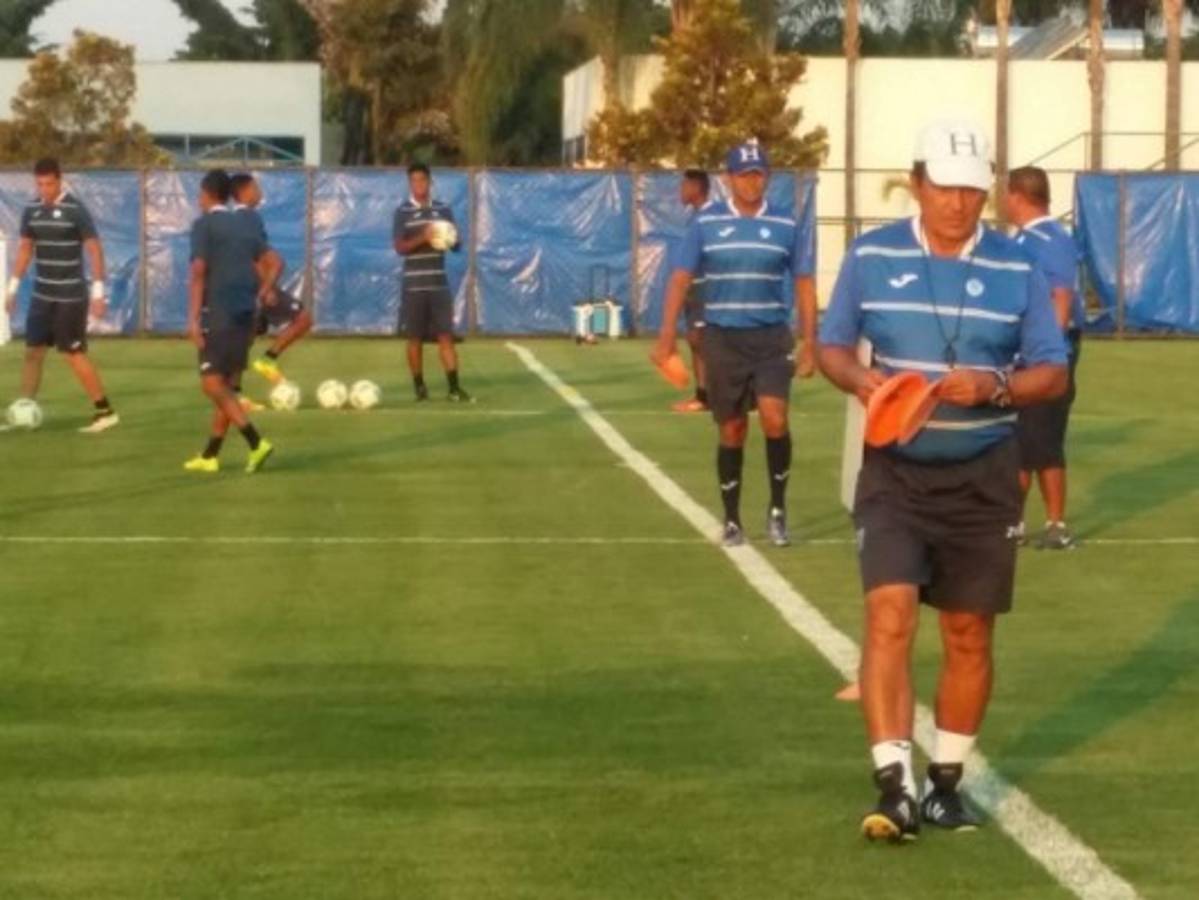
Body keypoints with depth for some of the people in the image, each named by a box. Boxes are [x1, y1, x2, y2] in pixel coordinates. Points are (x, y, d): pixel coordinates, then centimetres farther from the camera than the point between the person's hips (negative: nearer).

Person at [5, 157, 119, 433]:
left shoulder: (75, 210, -13)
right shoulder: (32, 210, 5)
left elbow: (94, 249, -12)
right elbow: (25, 248, 15)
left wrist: (98, 290, -16)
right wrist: (14, 286, 13)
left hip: (71, 296, -6)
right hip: (42, 294, 6)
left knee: (74, 354, -5)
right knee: (33, 350, 5)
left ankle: (104, 411, 3)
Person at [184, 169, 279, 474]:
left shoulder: (204, 225, -5)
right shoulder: (247, 224, 16)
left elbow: (199, 271, -14)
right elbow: (272, 265, 16)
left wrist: (193, 318, -16)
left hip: (218, 313, -7)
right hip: (245, 313, 7)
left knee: (212, 383, -5)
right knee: (226, 386, 13)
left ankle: (256, 443, -20)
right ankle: (210, 456, 18)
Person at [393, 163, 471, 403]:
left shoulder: (443, 209, 8)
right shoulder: (403, 212, -1)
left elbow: (457, 245, 12)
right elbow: (400, 247, -9)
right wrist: (423, 237, -24)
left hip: (439, 283, 2)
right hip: (414, 285, -2)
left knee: (446, 335, -3)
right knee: (415, 338, 4)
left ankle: (454, 388, -6)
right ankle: (419, 386, 13)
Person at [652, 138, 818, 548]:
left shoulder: (788, 226, 1)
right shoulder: (705, 224, 0)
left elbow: (804, 284, 6)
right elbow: (681, 279, 1)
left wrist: (809, 343, 2)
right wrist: (667, 335, -7)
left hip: (771, 338, 0)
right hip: (722, 339, 0)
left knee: (774, 418, -18)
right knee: (732, 431, 5)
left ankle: (778, 509, -1)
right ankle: (732, 520, 18)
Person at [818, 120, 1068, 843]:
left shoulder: (1018, 269, -2)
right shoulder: (871, 257, -2)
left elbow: (1053, 374, 0)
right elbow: (832, 345, 7)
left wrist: (996, 387, -20)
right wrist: (858, 378, -16)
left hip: (982, 478, 1)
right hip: (895, 472, -1)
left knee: (969, 633, 8)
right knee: (889, 612, -17)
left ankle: (947, 782, 24)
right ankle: (895, 784, -18)